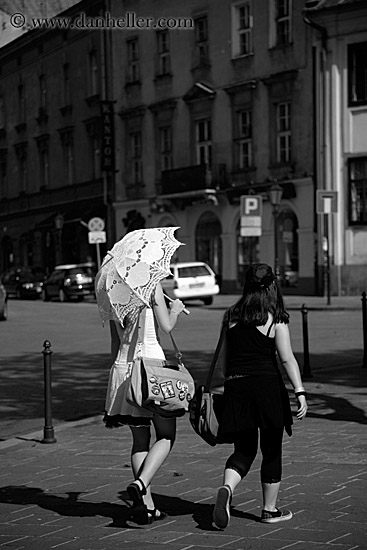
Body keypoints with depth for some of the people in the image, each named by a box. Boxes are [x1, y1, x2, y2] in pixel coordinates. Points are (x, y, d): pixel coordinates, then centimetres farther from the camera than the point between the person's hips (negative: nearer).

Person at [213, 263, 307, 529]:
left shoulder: (230, 317, 8)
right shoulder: (276, 319, -4)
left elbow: (224, 358, 12)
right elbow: (287, 358, -12)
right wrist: (300, 392, -13)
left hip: (236, 387, 3)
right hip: (267, 386, -3)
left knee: (244, 450, 12)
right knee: (272, 450, 12)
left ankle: (227, 489, -16)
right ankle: (270, 509, 20)